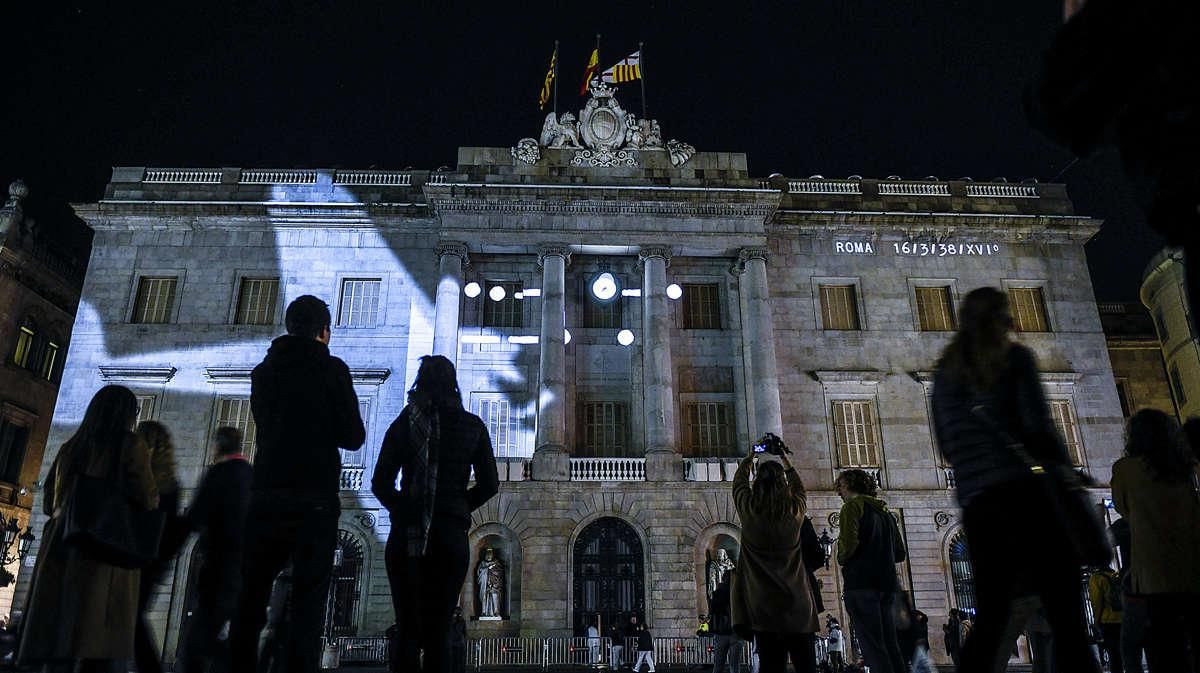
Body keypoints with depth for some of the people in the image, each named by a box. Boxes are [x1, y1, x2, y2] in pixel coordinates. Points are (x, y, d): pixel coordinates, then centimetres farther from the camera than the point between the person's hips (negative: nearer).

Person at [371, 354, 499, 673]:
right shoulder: (472, 426, 3)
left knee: (408, 628, 7)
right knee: (437, 631, 6)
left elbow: (381, 484, 3)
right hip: (451, 534, 0)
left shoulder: (404, 422, 4)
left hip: (406, 534, 1)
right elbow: (489, 485, 4)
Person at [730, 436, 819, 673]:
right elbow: (799, 487, 22)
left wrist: (752, 455, 30)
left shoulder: (749, 508, -5)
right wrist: (784, 460, 30)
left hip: (764, 605, -1)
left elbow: (739, 480, 17)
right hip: (798, 604, 1)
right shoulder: (795, 509, -2)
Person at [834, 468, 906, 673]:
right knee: (891, 644, 9)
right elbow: (900, 553, 20)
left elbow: (849, 543, -16)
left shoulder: (853, 506, -3)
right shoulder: (884, 511, 20)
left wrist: (842, 559, 3)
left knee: (873, 647, -8)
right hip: (887, 584, 7)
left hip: (861, 583, -7)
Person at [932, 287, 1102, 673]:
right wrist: (1064, 467, 6)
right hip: (1028, 491, -5)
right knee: (1066, 619, -2)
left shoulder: (945, 373, 18)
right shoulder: (1015, 358, 4)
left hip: (976, 502, 5)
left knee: (989, 620, 9)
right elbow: (1037, 424, -7)